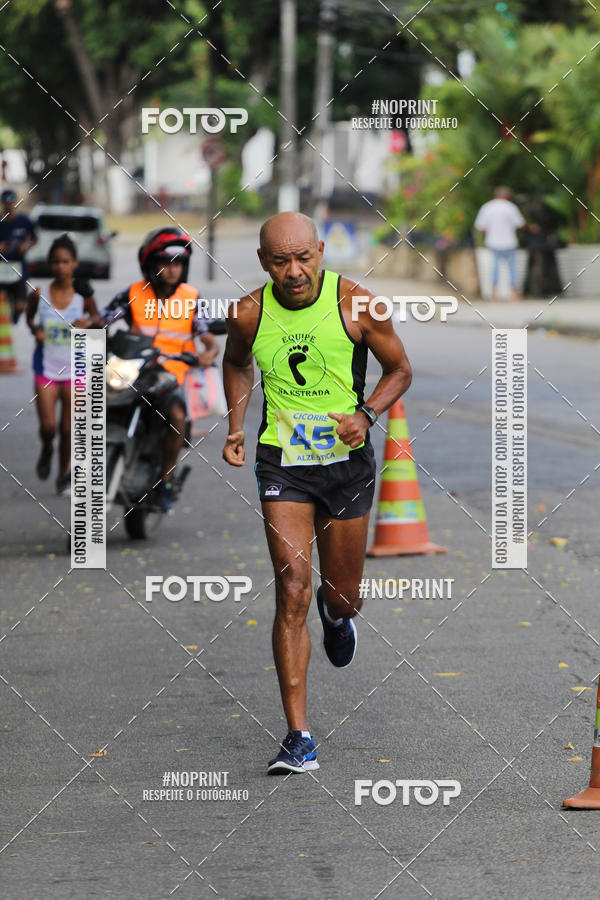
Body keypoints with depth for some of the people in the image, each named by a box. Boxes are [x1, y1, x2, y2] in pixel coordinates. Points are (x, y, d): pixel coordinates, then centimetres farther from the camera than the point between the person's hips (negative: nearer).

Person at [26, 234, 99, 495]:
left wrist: (88, 323, -15)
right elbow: (30, 317, 14)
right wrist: (35, 329, -7)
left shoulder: (83, 296, -7)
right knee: (47, 426, -10)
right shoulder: (39, 294, -5)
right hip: (46, 368, 0)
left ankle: (63, 475, 24)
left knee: (68, 429, 4)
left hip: (74, 369, 0)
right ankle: (46, 449, 26)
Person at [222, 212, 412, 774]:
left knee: (343, 600, 11)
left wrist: (365, 415, -16)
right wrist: (236, 426, 3)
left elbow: (400, 370, 2)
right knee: (292, 592, -13)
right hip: (281, 462, 0)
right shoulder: (248, 314, -7)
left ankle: (336, 614, 52)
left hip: (346, 459, 0)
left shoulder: (355, 304, -12)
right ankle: (298, 738, -11)